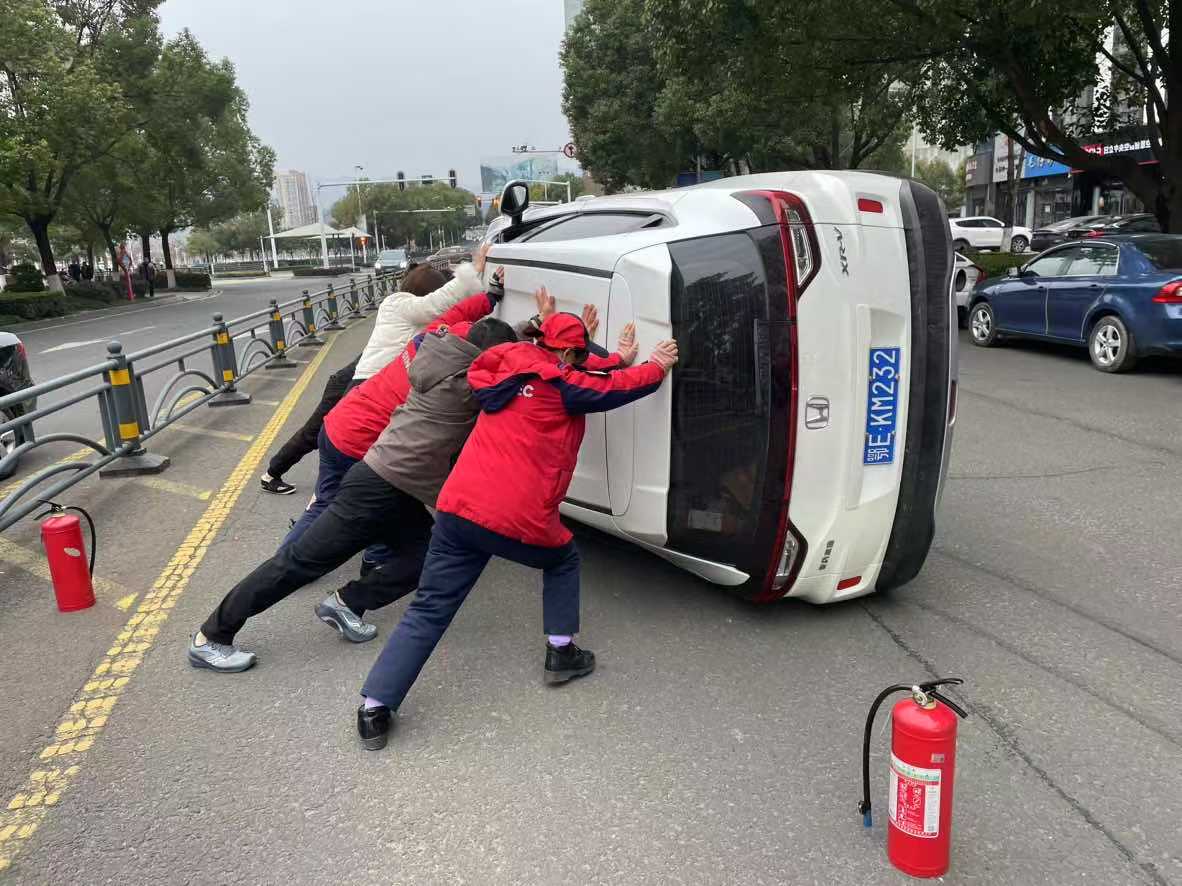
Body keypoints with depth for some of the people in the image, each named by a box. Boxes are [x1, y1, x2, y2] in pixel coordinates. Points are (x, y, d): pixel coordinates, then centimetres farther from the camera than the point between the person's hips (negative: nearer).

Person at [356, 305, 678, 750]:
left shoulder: (507, 370, 17)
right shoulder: (563, 386, -1)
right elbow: (614, 387, 12)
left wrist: (622, 359, 40)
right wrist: (658, 366, 30)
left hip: (457, 508, 5)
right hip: (519, 520, -4)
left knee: (428, 610, 7)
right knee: (563, 560, 28)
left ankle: (375, 708, 2)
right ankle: (561, 653, 28)